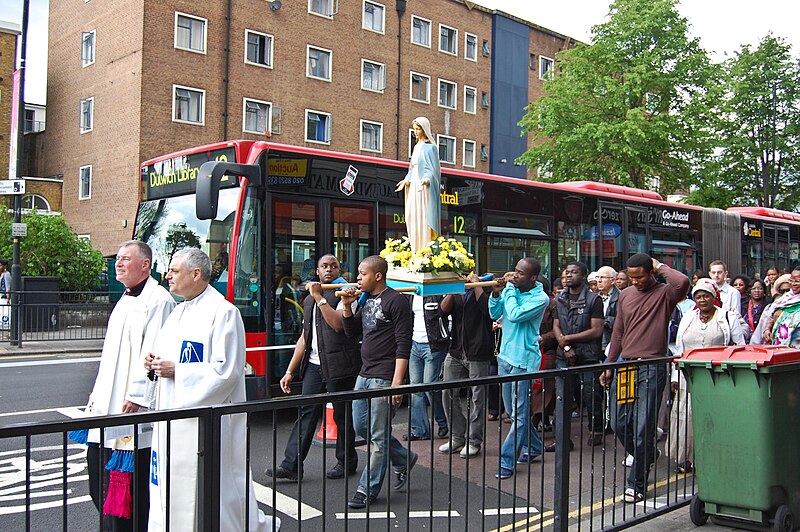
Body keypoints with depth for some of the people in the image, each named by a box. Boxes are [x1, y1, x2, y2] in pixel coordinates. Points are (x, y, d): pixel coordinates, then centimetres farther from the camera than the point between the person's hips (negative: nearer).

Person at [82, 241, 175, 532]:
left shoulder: (158, 300, -12)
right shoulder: (125, 300, 19)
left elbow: (153, 354, -19)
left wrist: (136, 396, -21)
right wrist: (96, 395, 21)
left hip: (131, 412, -10)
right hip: (106, 410, 10)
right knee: (99, 484, 15)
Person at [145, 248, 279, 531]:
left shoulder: (223, 312, -13)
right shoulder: (179, 311, 15)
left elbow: (226, 370, -18)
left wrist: (176, 370, -17)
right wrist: (156, 363, 2)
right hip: (173, 417, 9)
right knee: (171, 488, 12)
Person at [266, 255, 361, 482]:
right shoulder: (309, 299, 19)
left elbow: (338, 324, -19)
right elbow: (305, 337, 21)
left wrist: (319, 297, -16)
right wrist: (290, 371, 18)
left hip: (338, 365, -6)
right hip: (314, 365, 6)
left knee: (342, 415, 5)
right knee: (306, 413, 1)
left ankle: (346, 462, 19)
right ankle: (291, 465, 1)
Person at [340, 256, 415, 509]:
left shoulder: (395, 301, -11)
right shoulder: (366, 301, 14)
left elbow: (403, 344, -15)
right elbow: (352, 332, 20)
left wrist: (397, 381, -20)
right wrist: (347, 305, 4)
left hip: (384, 378, -9)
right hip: (365, 375, 9)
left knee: (378, 436, -1)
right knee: (360, 426, 15)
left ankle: (368, 490, 10)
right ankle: (404, 459, 31)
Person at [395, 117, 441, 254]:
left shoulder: (430, 147, -6)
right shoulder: (416, 147, 18)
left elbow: (434, 169, -11)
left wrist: (427, 179, -28)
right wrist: (406, 180, 10)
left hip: (424, 187, -8)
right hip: (413, 186, 8)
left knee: (423, 217, -10)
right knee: (411, 218, 4)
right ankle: (415, 252, 7)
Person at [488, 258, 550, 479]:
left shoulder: (540, 298, -13)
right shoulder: (511, 290, 5)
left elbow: (515, 315, -25)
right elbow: (495, 314, 7)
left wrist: (509, 288, -15)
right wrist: (496, 294, -8)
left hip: (523, 360, -7)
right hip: (505, 356, 8)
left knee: (519, 413, -2)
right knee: (512, 410, 17)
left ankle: (507, 461, 2)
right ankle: (534, 446, 34)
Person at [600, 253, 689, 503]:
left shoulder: (664, 294, -2)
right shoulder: (625, 295, 14)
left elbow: (683, 283, -27)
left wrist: (661, 267, -9)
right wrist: (609, 366, 19)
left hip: (651, 368, -6)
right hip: (625, 366, 6)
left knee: (643, 429, -3)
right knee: (619, 424, 10)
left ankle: (636, 484, 10)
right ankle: (645, 458, 37)